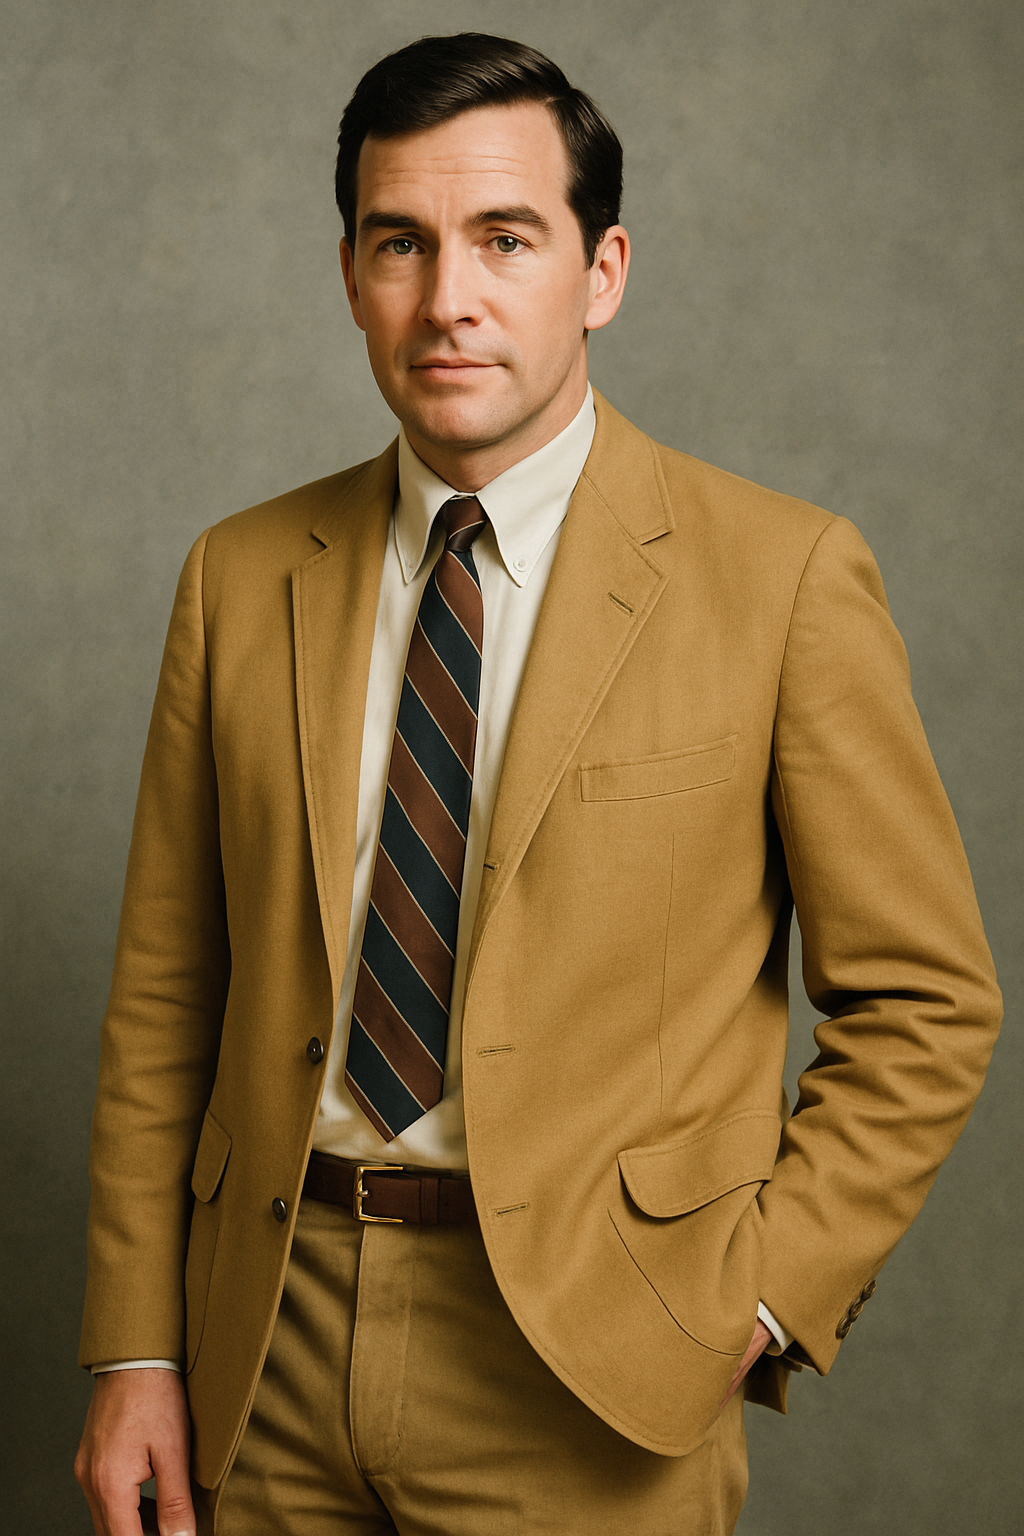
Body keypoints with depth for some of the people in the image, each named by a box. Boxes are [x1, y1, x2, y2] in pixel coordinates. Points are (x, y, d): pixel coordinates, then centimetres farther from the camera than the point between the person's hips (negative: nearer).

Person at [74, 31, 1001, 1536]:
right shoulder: (240, 579, 4)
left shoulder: (785, 577, -7)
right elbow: (164, 996, 6)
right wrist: (135, 1351, 2)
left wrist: (761, 1298, -10)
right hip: (265, 1351, 3)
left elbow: (924, 1002, -3)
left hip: (585, 1376, -3)